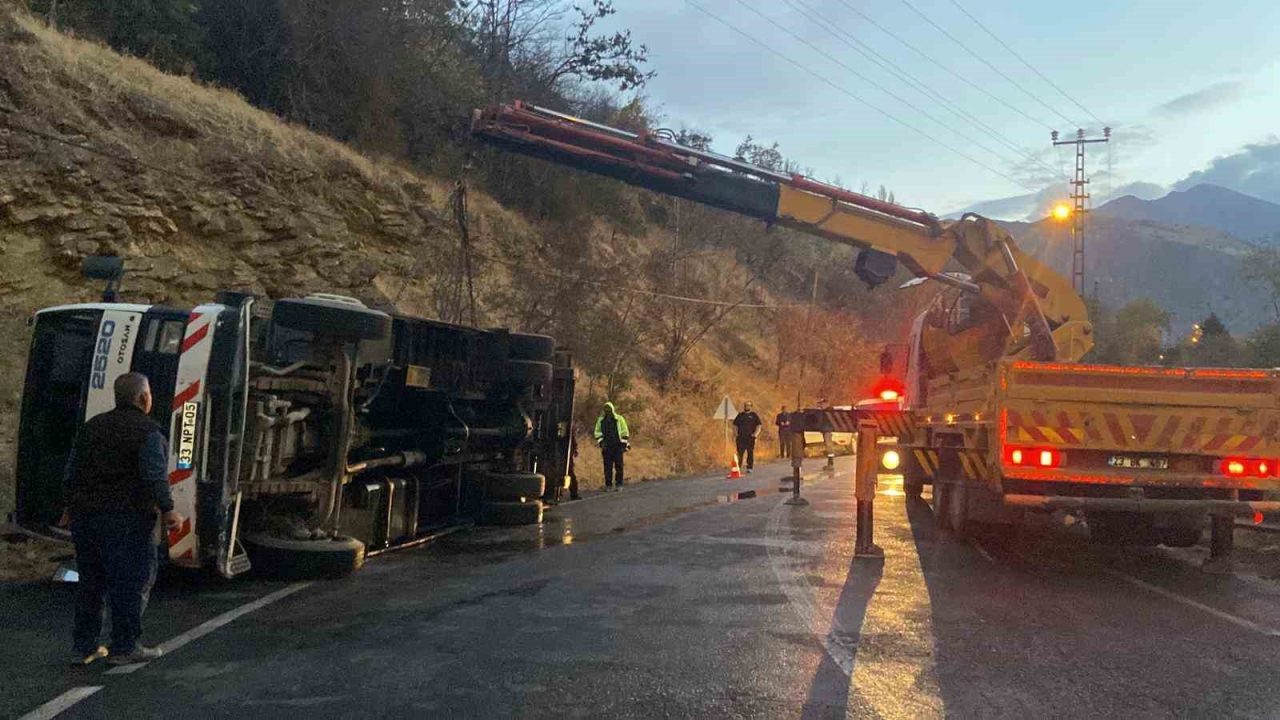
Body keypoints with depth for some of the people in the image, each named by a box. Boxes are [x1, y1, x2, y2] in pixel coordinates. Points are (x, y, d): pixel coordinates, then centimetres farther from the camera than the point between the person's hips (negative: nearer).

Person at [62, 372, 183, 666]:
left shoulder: (92, 426, 12)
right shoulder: (148, 432, -10)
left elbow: (72, 471, 16)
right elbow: (154, 477, -18)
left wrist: (72, 506, 25)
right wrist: (168, 510, -11)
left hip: (86, 515, 7)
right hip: (126, 518, -7)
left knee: (91, 582, 15)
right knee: (132, 582, 1)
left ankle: (83, 647, 19)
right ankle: (124, 647, 4)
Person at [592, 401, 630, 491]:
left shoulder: (619, 419, 4)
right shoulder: (600, 420, 11)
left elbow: (625, 432, 5)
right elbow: (597, 432, 15)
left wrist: (625, 444, -1)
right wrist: (601, 441, 0)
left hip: (618, 446, -2)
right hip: (606, 446, 2)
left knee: (619, 465, -3)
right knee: (607, 466, 0)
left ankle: (619, 484, 4)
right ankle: (608, 485, 6)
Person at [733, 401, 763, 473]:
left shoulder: (754, 415, 7)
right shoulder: (740, 415, 15)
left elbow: (759, 425, 4)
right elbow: (735, 424, 20)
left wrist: (756, 434, -9)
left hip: (750, 437, -2)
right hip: (741, 437, 2)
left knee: (750, 453, 0)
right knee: (740, 453, -3)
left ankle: (749, 467, 5)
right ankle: (738, 467, -1)